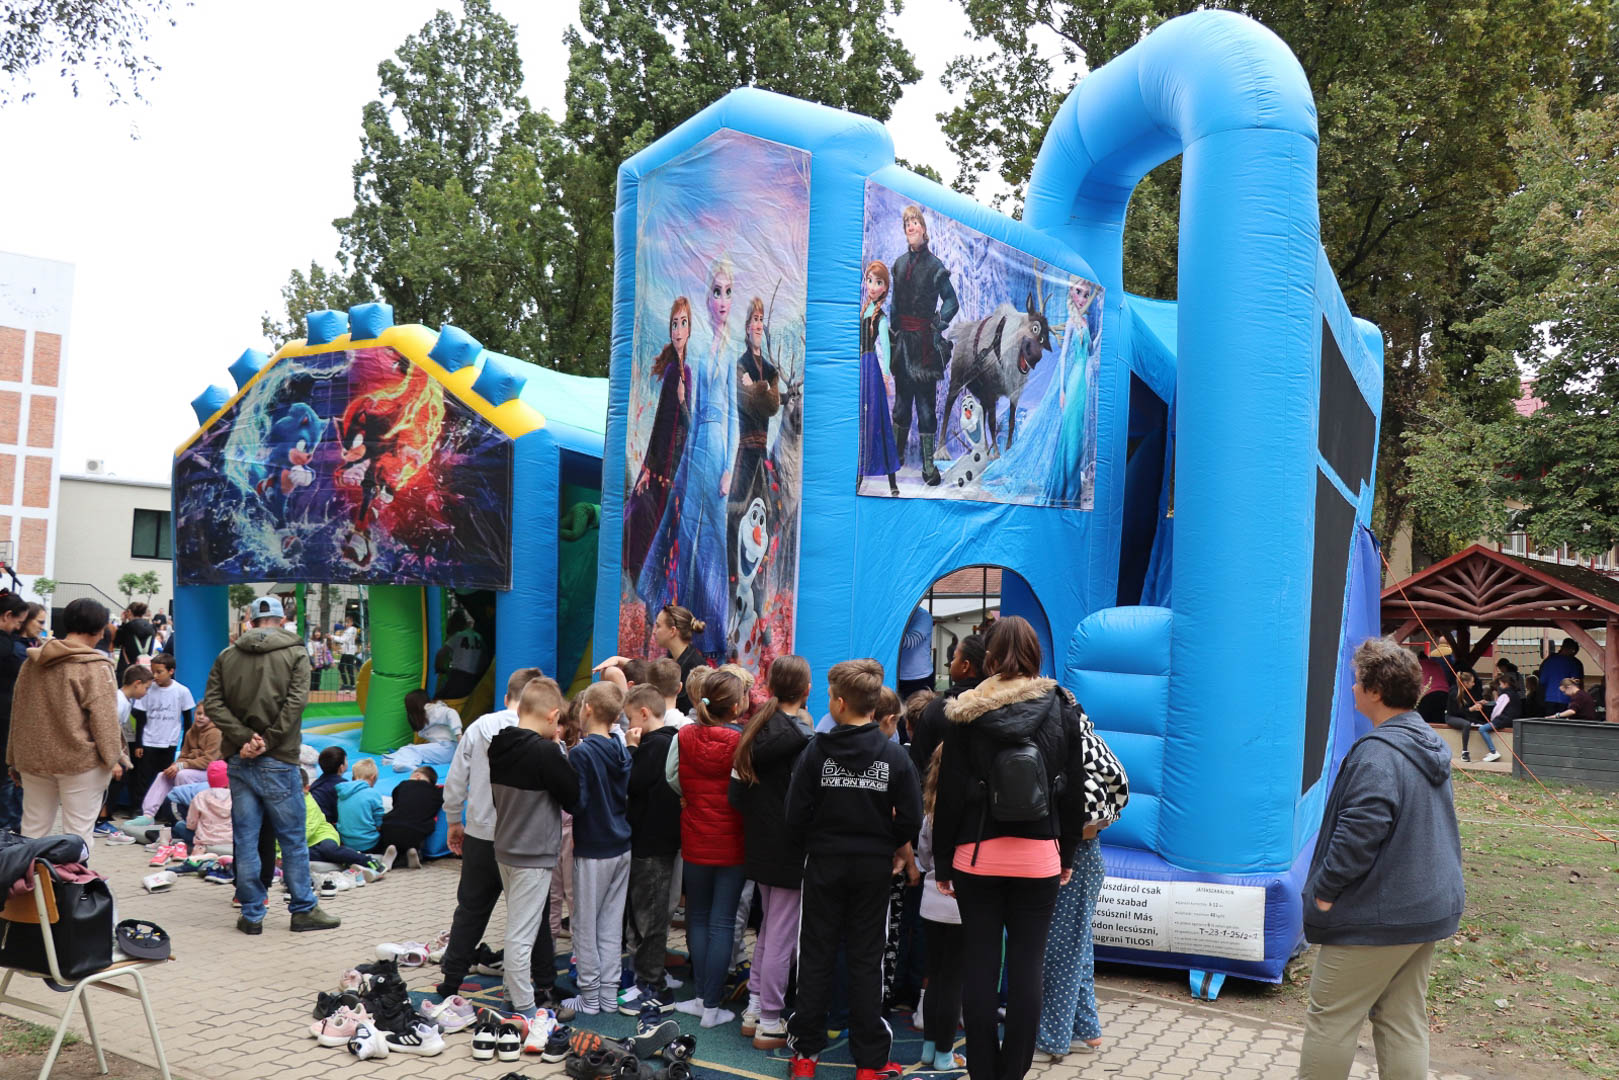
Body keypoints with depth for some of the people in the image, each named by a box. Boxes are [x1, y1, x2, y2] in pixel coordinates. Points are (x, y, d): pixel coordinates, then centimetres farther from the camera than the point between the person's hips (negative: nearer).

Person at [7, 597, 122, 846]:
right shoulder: (95, 667, -13)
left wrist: (15, 758, 20)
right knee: (77, 833, 0)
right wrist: (112, 758, -6)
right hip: (80, 760, -6)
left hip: (34, 759, 6)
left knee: (33, 829, 15)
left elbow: (18, 713, 14)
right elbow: (104, 718, -14)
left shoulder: (32, 662, 8)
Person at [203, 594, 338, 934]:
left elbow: (212, 702, -2)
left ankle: (252, 915, 14)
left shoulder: (227, 656, 9)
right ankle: (304, 910, 13)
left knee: (246, 840, 9)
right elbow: (295, 703, -15)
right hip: (278, 762, -3)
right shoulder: (295, 654, -2)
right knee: (293, 839, 6)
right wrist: (266, 742, -13)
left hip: (239, 761, 4)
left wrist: (245, 737, -9)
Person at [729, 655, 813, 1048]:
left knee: (768, 927, 20)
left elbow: (736, 791, 6)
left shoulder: (755, 728, 4)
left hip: (759, 843, 8)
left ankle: (754, 1009, 28)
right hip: (790, 849, -8)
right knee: (782, 935, 1)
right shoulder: (802, 736, -18)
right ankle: (770, 1023, 9)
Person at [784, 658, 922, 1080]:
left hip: (824, 863, 0)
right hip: (874, 867, 1)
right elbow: (910, 819, -9)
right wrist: (893, 848, 11)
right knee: (866, 959, 9)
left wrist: (815, 843, 9)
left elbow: (796, 814, -10)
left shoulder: (816, 751, -10)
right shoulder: (894, 754, -9)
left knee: (816, 957, 11)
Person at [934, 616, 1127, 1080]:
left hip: (977, 855, -1)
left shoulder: (967, 714, -6)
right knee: (1028, 966, 6)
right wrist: (1067, 855, 14)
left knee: (980, 964, 7)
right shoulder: (1062, 711, 0)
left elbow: (950, 793, -5)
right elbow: (1074, 789, 4)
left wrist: (942, 862, 3)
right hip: (1040, 857, 1)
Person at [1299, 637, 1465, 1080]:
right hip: (1430, 907, 9)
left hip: (1376, 917, -9)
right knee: (1404, 1023, 16)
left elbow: (1361, 829, -27)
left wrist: (1325, 888, -17)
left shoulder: (1379, 752, -21)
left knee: (1330, 1018, 3)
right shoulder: (1431, 747, 10)